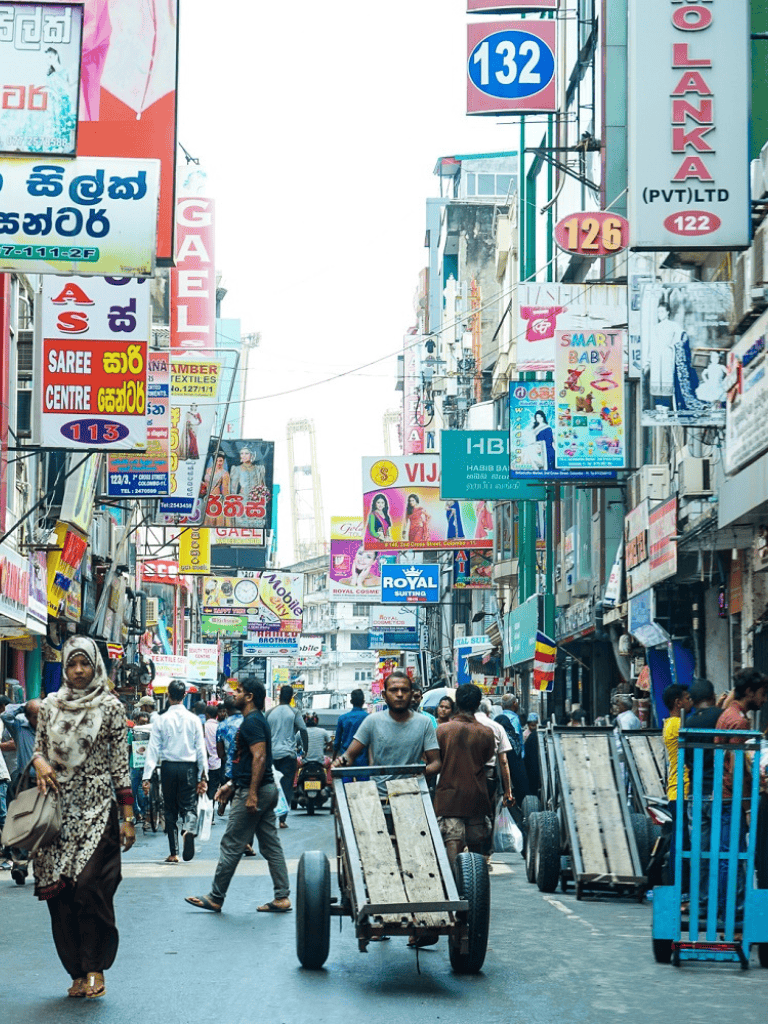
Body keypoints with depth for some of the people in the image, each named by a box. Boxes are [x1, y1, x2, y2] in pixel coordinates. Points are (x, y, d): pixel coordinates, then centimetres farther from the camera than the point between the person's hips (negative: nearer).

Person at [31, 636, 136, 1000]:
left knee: (89, 884, -15)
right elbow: (38, 748, 18)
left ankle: (95, 967, -1)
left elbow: (120, 762, 1)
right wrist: (40, 763, -8)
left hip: (97, 806, -3)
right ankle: (77, 972, 10)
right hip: (58, 808, 3)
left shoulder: (110, 706, 1)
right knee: (58, 889, 1)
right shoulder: (50, 705, 10)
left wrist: (128, 818, -1)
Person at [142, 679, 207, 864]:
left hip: (168, 767, 0)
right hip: (189, 767, 0)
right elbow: (201, 749, 1)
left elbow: (153, 750, -4)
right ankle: (189, 829, -31)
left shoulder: (162, 720, -2)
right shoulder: (193, 719, 1)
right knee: (189, 805, 4)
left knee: (170, 809, 11)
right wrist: (203, 776, 6)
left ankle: (174, 853, 11)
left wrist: (147, 777, -4)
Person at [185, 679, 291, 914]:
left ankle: (215, 899, 5)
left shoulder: (251, 722, -15)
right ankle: (282, 897, 7)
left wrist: (252, 794, -25)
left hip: (252, 791, -10)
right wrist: (231, 785, 23)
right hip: (266, 790, 11)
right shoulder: (255, 720, 17)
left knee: (231, 846, -2)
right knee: (271, 846, 8)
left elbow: (259, 757, -23)